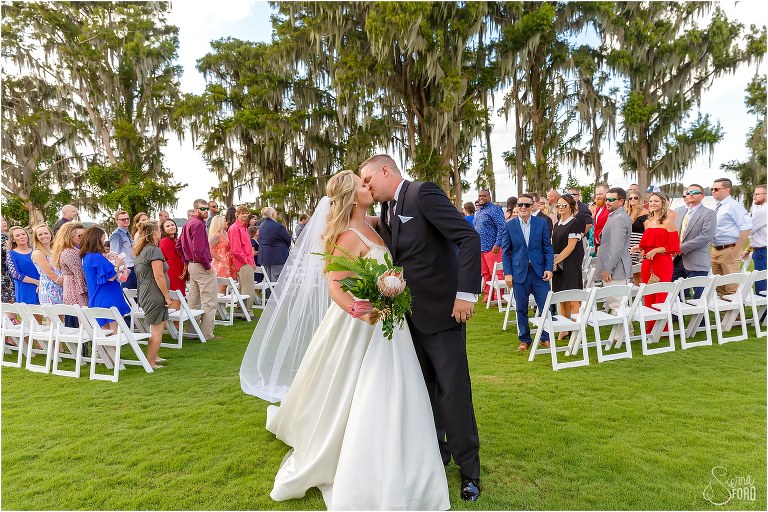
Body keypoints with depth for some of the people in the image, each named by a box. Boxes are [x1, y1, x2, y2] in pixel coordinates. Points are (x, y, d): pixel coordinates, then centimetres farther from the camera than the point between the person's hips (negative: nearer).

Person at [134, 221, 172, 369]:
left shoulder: (140, 251, 13)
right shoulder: (154, 250, -17)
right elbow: (159, 276, -21)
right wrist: (167, 296, -15)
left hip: (145, 294, 10)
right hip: (155, 295, -10)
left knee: (158, 327, 23)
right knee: (157, 329, -1)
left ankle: (153, 356, 33)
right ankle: (150, 363, 4)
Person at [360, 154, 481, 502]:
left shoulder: (423, 193, -13)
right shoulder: (386, 211, 11)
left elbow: (469, 238, -20)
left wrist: (466, 293, -24)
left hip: (441, 310, -8)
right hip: (409, 314, 8)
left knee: (453, 390, 0)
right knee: (422, 388, 16)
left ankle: (469, 469, 17)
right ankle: (435, 453, 33)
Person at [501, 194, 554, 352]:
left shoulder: (542, 223, 4)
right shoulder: (509, 226, 2)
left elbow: (548, 248, 5)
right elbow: (506, 251, 3)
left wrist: (549, 268, -5)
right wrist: (507, 273, -4)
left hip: (539, 272, 1)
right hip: (519, 272, 0)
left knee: (545, 306, 2)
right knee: (521, 309, 8)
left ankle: (546, 337, 21)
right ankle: (524, 340, 22)